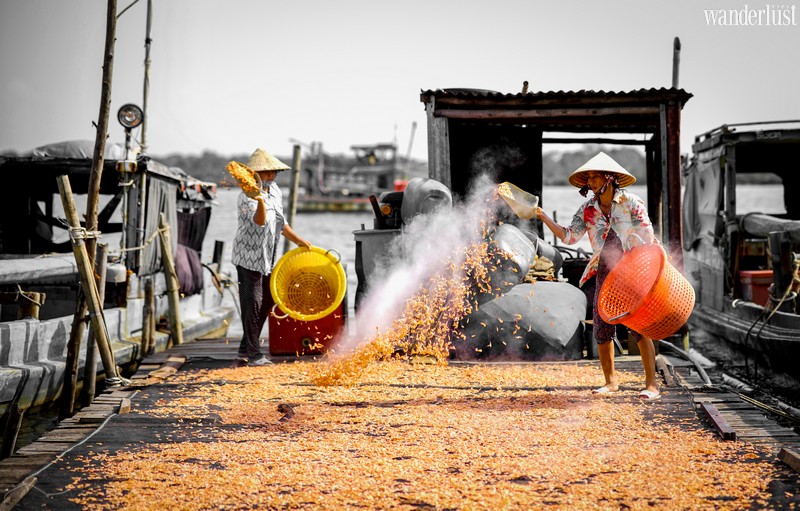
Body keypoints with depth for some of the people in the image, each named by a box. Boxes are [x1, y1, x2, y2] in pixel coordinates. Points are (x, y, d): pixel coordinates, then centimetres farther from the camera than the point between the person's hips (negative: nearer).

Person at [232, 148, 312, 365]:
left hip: (268, 258, 9)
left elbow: (279, 223, 21)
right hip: (249, 256, -9)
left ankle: (245, 349, 24)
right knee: (253, 303, -7)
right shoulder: (248, 195, -17)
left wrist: (298, 241, 23)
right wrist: (260, 201, -50)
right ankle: (254, 353, -1)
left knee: (266, 302, 14)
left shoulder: (275, 191, 10)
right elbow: (259, 221, -33)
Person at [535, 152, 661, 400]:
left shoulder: (631, 203, -5)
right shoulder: (588, 209, 6)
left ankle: (651, 384, -4)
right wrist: (544, 217, -8)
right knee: (602, 329, 2)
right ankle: (610, 382, 16)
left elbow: (649, 239, -5)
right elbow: (569, 236, 1)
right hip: (603, 274, 5)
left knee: (639, 328, -9)